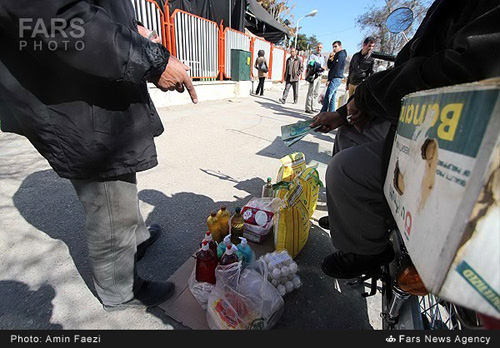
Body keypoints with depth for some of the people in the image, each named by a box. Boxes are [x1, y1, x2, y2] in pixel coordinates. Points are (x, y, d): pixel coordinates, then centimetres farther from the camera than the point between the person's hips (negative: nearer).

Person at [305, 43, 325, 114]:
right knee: (311, 92, -9)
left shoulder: (322, 57, 19)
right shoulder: (312, 55, -4)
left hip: (319, 76, 8)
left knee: (316, 93, 10)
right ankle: (308, 108, -6)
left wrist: (323, 68, -1)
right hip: (313, 76, -8)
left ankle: (312, 107, 19)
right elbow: (308, 65, -16)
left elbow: (323, 66, 25)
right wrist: (320, 66, -20)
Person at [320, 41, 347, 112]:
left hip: (336, 78, -10)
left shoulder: (341, 54, -7)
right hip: (335, 79, 10)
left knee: (327, 97, -16)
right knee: (332, 98, 8)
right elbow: (329, 66, 19)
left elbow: (336, 68, -15)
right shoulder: (336, 55, 23)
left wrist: (329, 79, -18)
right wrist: (330, 58, 3)